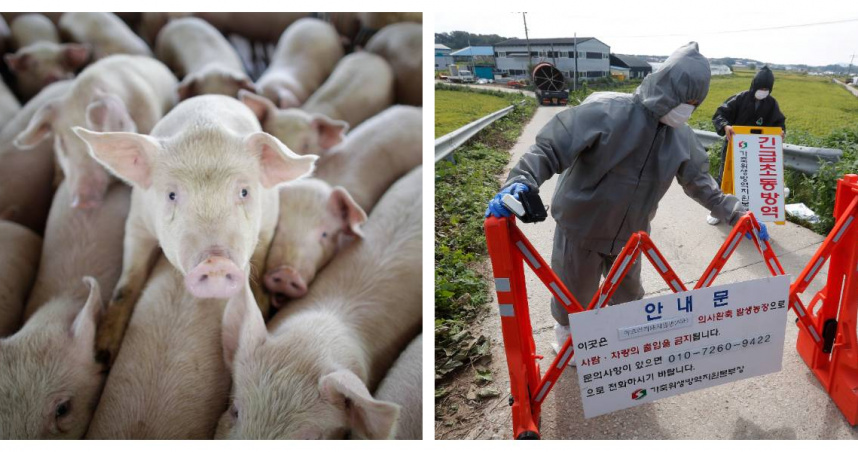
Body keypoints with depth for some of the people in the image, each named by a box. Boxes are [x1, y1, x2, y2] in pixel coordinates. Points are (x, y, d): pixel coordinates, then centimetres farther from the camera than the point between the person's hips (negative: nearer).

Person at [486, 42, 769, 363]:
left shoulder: (682, 137, -5)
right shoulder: (606, 111, -26)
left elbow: (700, 183, 9)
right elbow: (551, 148, -27)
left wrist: (738, 214, 5)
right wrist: (521, 181, -43)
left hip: (630, 234, 5)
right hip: (581, 228, -5)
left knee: (629, 295, 24)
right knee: (575, 296, 16)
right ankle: (566, 335, 47)